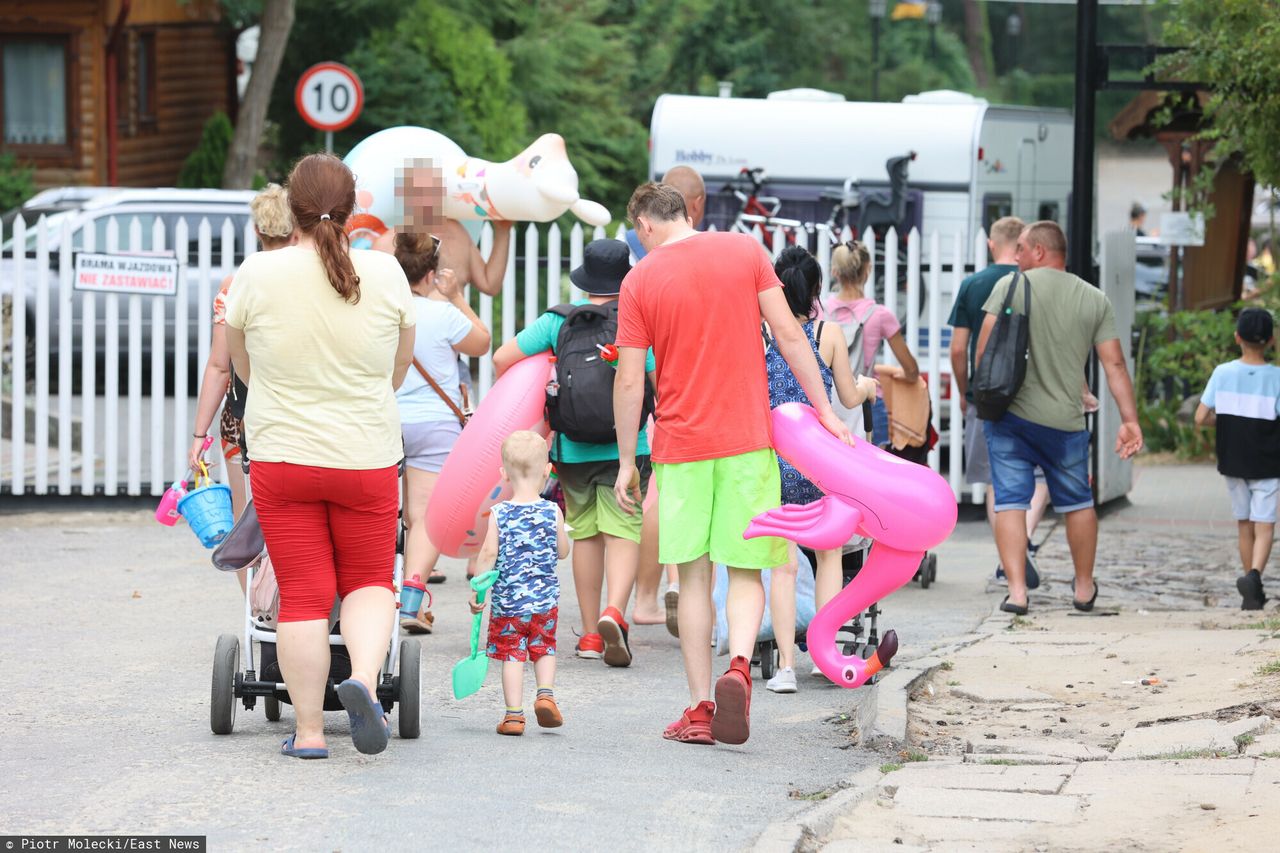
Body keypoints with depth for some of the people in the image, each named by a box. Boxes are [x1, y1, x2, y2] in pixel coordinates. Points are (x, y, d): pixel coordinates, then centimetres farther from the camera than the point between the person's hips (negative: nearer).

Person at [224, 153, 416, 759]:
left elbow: (239, 360, 9)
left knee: (302, 594, 5)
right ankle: (364, 677, -10)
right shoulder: (385, 274, -4)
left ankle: (309, 731, 7)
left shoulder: (257, 275, -6)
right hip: (367, 458, 1)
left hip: (282, 456, 0)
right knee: (369, 580, 15)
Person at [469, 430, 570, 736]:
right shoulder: (552, 512, -5)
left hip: (507, 600, -1)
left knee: (512, 654, 5)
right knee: (544, 649, 18)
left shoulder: (499, 514, -9)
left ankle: (514, 713, 3)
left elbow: (489, 554, -11)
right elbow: (563, 551, 4)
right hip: (545, 600, 1)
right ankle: (545, 693, -1)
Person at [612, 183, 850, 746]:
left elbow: (629, 381, -1)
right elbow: (788, 334, -2)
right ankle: (739, 667, -21)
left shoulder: (640, 280, -1)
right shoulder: (744, 251, 2)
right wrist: (824, 410, 6)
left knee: (693, 576, 8)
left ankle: (699, 709, 5)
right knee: (745, 571, 6)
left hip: (680, 446, 0)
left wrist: (627, 461, 7)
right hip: (747, 442, 1)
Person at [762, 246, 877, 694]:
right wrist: (866, 386, 27)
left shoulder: (759, 333, -3)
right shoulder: (829, 333, -4)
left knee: (782, 565, 3)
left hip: (771, 455, 0)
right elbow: (849, 398, 4)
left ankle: (786, 665, -3)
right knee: (828, 555, 17)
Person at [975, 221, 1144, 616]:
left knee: (1010, 502, 1)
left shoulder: (1011, 286, -3)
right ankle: (1084, 587, 29)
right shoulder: (1095, 300, 4)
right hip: (1064, 421, 2)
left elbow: (984, 350, -8)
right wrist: (1130, 420, 1)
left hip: (1009, 415, -2)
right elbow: (1115, 365, 0)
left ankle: (1016, 591, -8)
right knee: (1077, 503, 18)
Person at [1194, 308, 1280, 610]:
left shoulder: (1223, 373, -6)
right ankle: (1254, 575, -27)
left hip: (1233, 461, 3)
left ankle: (1253, 592, 20)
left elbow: (1201, 418, -7)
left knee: (1244, 524, 15)